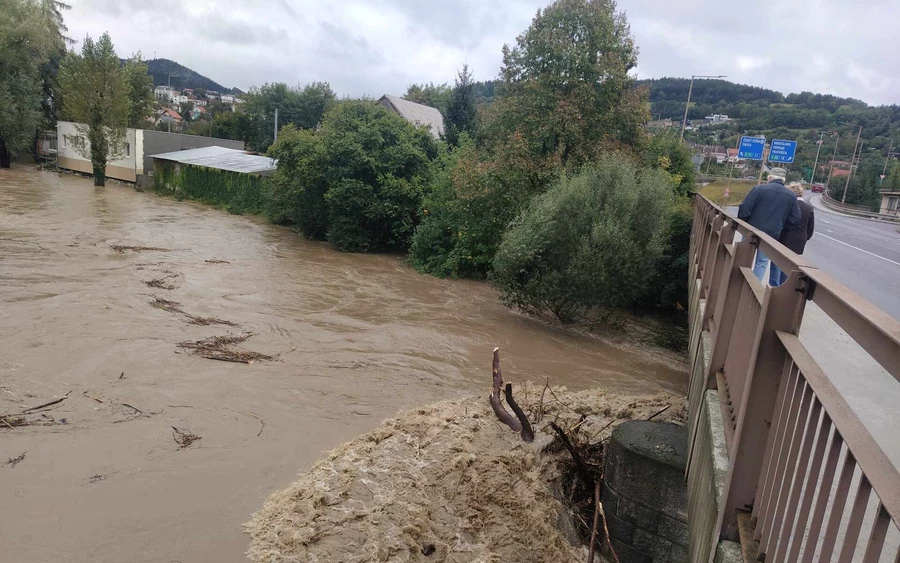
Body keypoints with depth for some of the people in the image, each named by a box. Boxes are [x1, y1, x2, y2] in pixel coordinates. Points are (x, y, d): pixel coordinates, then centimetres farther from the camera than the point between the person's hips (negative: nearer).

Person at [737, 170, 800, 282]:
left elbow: (744, 208, -14)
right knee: (762, 262, 11)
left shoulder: (760, 189, -9)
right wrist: (780, 222, 17)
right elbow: (795, 218, 2)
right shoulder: (791, 196, 2)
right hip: (771, 235, 2)